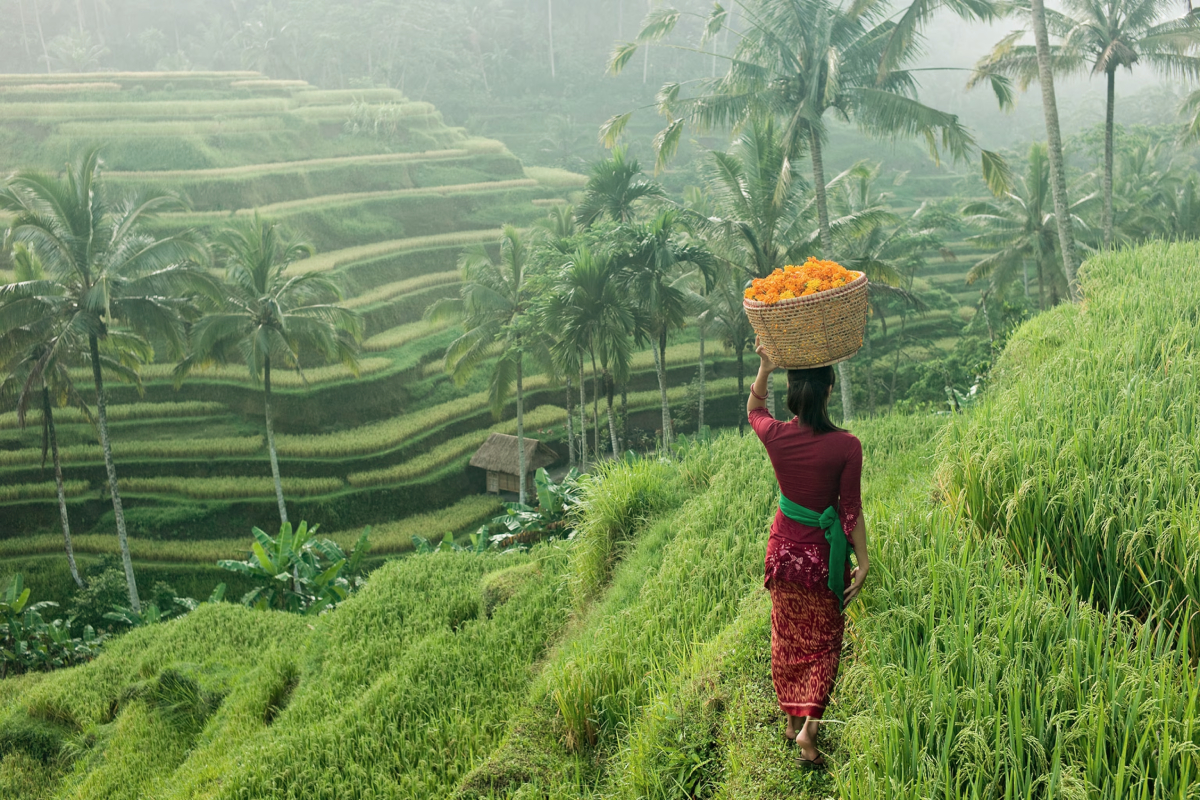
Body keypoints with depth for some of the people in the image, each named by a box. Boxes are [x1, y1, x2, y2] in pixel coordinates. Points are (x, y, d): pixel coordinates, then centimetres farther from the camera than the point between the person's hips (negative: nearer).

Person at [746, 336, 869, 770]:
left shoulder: (776, 436, -13)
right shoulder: (846, 445, -20)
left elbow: (753, 411, 12)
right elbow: (851, 509, -13)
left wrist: (764, 369, 1)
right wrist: (862, 561, -3)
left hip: (784, 550, 3)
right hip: (824, 555, -2)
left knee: (787, 639, 21)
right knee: (823, 642, 16)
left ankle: (791, 718, 35)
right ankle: (809, 724, 5)